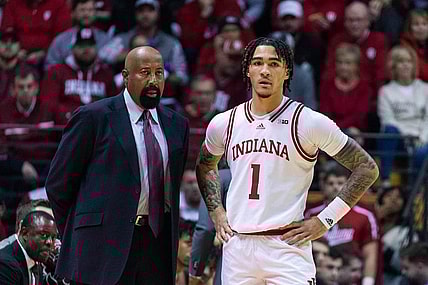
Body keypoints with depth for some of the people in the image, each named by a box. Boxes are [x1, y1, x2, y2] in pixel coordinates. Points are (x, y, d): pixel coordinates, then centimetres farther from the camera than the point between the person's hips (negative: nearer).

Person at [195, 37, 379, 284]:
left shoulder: (309, 122, -5)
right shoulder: (224, 123, 9)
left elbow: (367, 168, 0)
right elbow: (206, 165, 31)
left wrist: (325, 220, -4)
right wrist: (216, 212, 17)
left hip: (287, 245, -4)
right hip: (237, 245, 4)